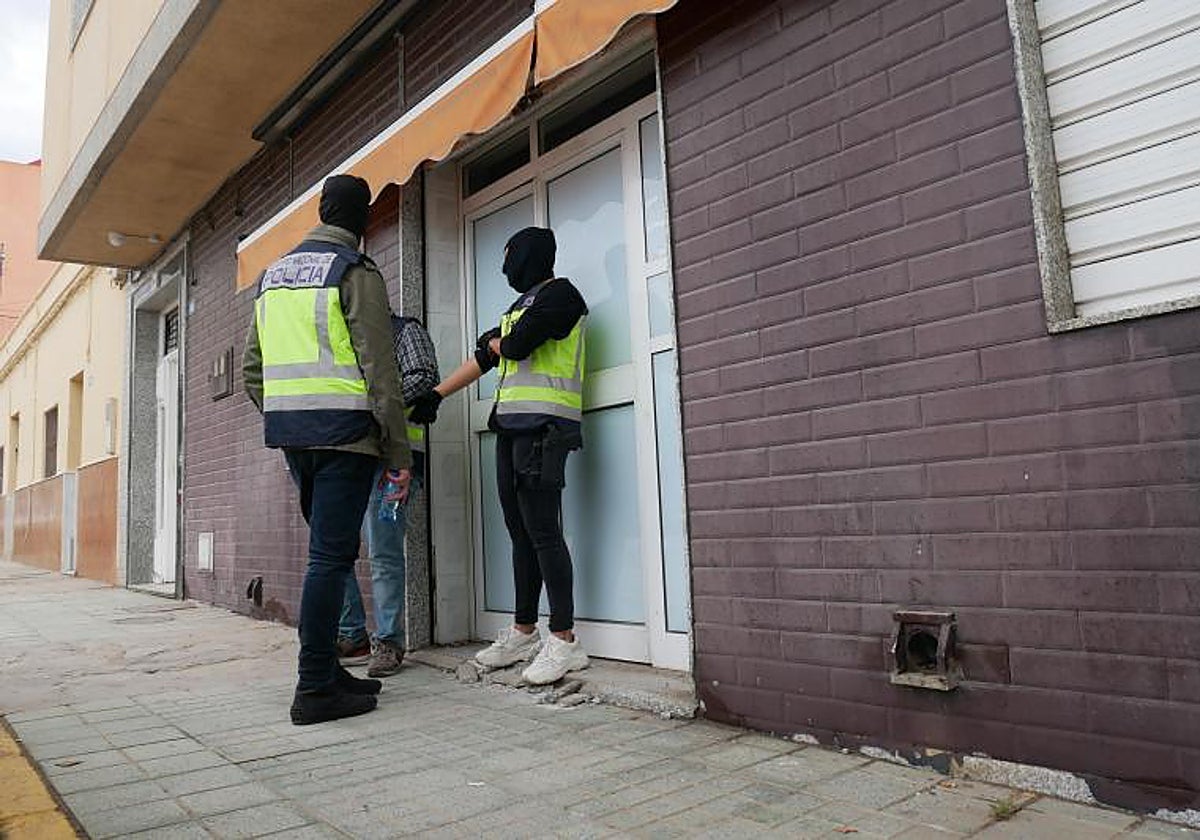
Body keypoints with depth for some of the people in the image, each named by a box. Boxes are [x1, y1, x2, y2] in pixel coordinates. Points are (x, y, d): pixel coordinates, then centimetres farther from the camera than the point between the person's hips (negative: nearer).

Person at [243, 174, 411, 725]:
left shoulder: (273, 274, 18)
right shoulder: (356, 273, -5)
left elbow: (251, 369, 18)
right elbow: (380, 372, -12)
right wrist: (399, 454, -9)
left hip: (290, 432, 7)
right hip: (343, 431, -7)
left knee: (329, 550, 16)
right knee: (331, 556, -4)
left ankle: (328, 672, 21)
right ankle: (315, 689, 1)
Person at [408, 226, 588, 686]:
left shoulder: (560, 293, -2)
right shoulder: (520, 305, 27)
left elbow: (517, 345, -15)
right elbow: (483, 359, 27)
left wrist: (495, 342, 8)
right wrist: (435, 395, 24)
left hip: (543, 424, -9)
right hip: (512, 424, 9)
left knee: (542, 531, -13)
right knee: (520, 531, 8)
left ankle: (564, 642, -9)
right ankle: (524, 633, 15)